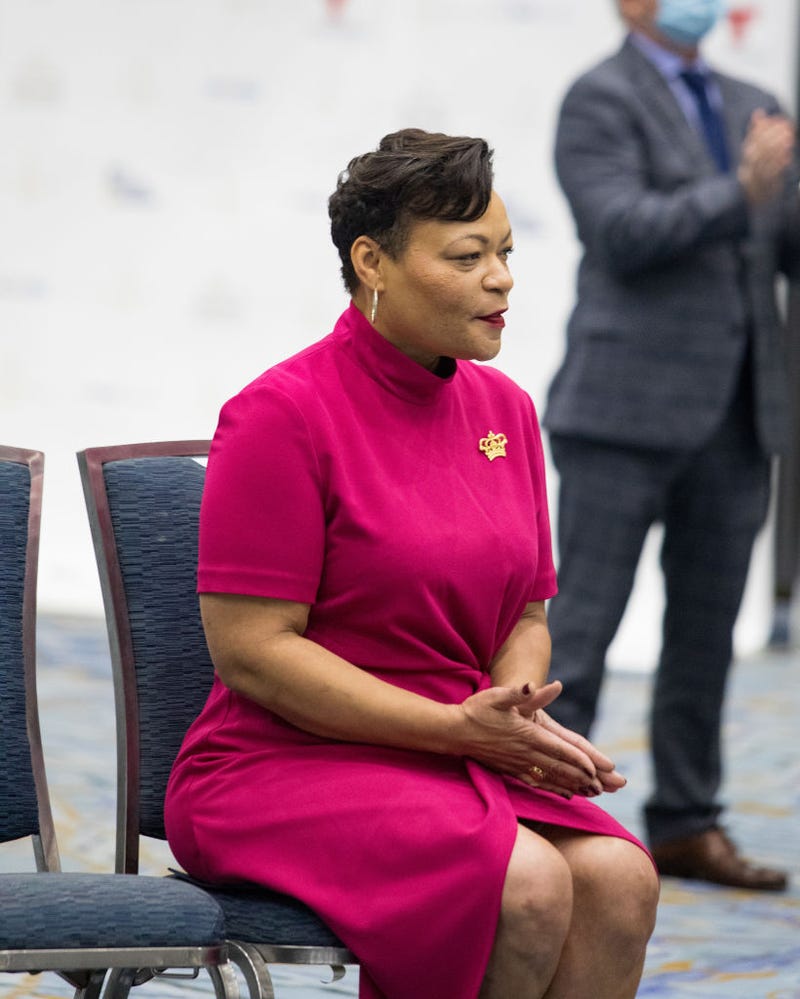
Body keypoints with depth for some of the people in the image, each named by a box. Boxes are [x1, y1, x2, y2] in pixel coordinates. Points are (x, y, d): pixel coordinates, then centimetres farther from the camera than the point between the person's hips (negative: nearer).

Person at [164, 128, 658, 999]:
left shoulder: (504, 409, 11)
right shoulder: (281, 413, -11)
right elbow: (251, 650, -15)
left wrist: (514, 710, -6)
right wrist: (458, 726, -19)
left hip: (457, 765, 6)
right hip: (284, 767, -6)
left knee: (618, 879, -22)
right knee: (526, 885, -30)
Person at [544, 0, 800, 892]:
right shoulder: (600, 100, -4)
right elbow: (625, 229, -17)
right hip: (628, 409, -6)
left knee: (706, 629, 10)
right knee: (580, 624, -5)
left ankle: (687, 827, 17)